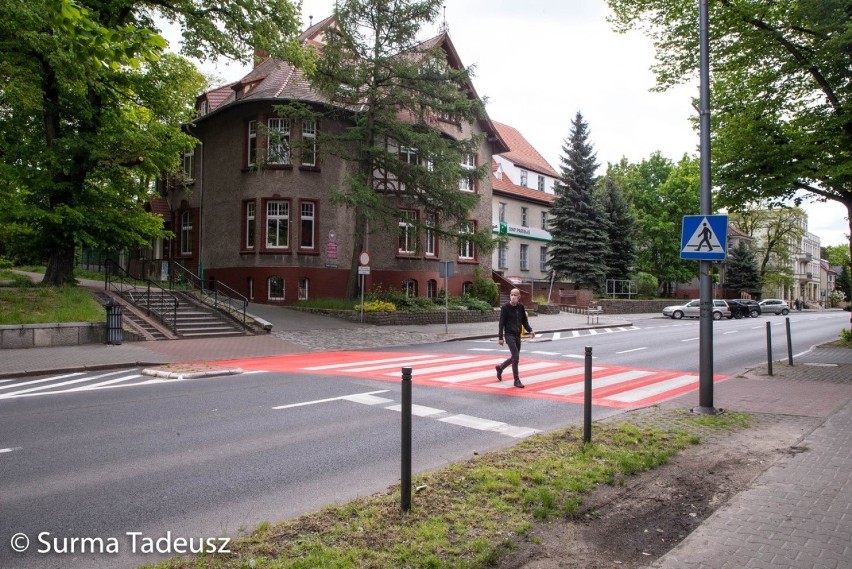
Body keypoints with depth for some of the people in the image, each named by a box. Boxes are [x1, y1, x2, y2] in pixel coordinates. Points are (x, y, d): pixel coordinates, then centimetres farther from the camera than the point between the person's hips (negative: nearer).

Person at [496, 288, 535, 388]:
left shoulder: (521, 307, 7)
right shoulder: (505, 307, -7)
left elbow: (524, 321, 13)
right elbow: (501, 323, -7)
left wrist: (530, 330, -3)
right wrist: (500, 337, -11)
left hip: (518, 335, 6)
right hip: (509, 335, -6)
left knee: (514, 358, 13)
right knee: (516, 357, -13)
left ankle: (500, 367, 38)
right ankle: (517, 380, -3)